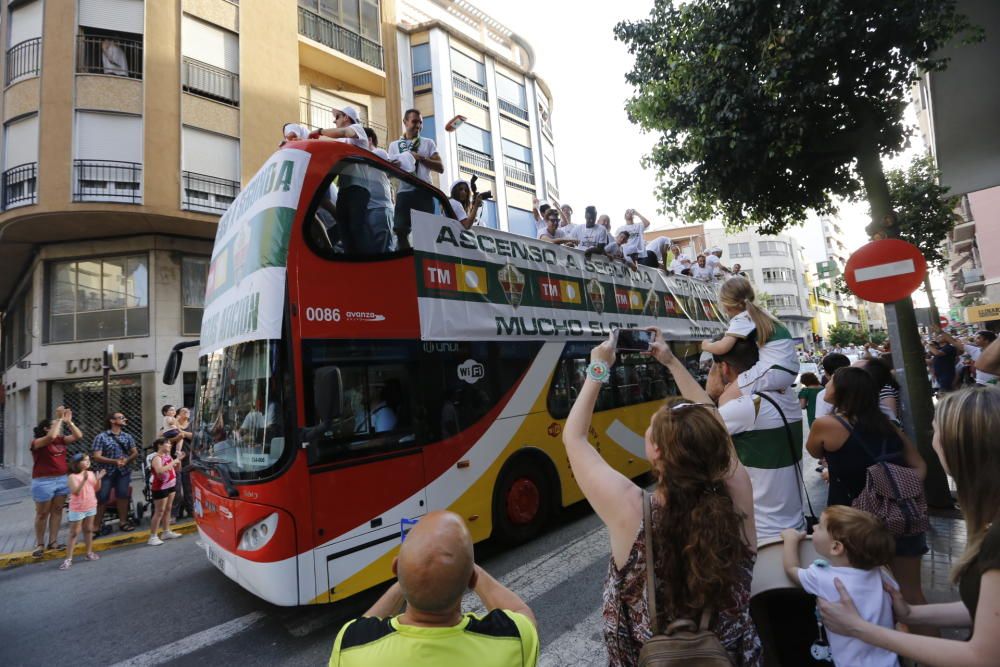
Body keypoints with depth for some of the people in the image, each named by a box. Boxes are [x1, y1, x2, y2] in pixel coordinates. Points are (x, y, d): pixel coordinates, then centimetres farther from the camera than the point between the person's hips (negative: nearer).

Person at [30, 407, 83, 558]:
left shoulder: (60, 440, 5)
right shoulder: (36, 442, -12)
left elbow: (78, 436, -1)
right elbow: (51, 437, -32)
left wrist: (68, 421, -6)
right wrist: (59, 418, -25)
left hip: (61, 479, 6)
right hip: (43, 482, -6)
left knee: (57, 510, 10)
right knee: (42, 514, 5)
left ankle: (53, 541, 19)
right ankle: (40, 544, 16)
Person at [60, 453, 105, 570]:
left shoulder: (91, 474, 1)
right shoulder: (72, 476, -16)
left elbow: (96, 489, 5)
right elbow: (75, 492, -25)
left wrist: (98, 479, -11)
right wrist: (84, 480, -34)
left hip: (91, 506, 5)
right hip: (77, 509, -5)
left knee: (89, 530, 16)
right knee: (74, 533, 0)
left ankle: (89, 553, 27)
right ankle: (68, 559, 7)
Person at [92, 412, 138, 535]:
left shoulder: (128, 436, 7)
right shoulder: (101, 437, -6)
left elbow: (135, 452, 8)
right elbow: (96, 456, -10)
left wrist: (127, 460, -12)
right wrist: (115, 461, -20)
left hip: (124, 471, 3)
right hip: (106, 472, -3)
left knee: (123, 496, 7)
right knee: (101, 498, -2)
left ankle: (123, 522, 19)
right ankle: (96, 526, 9)